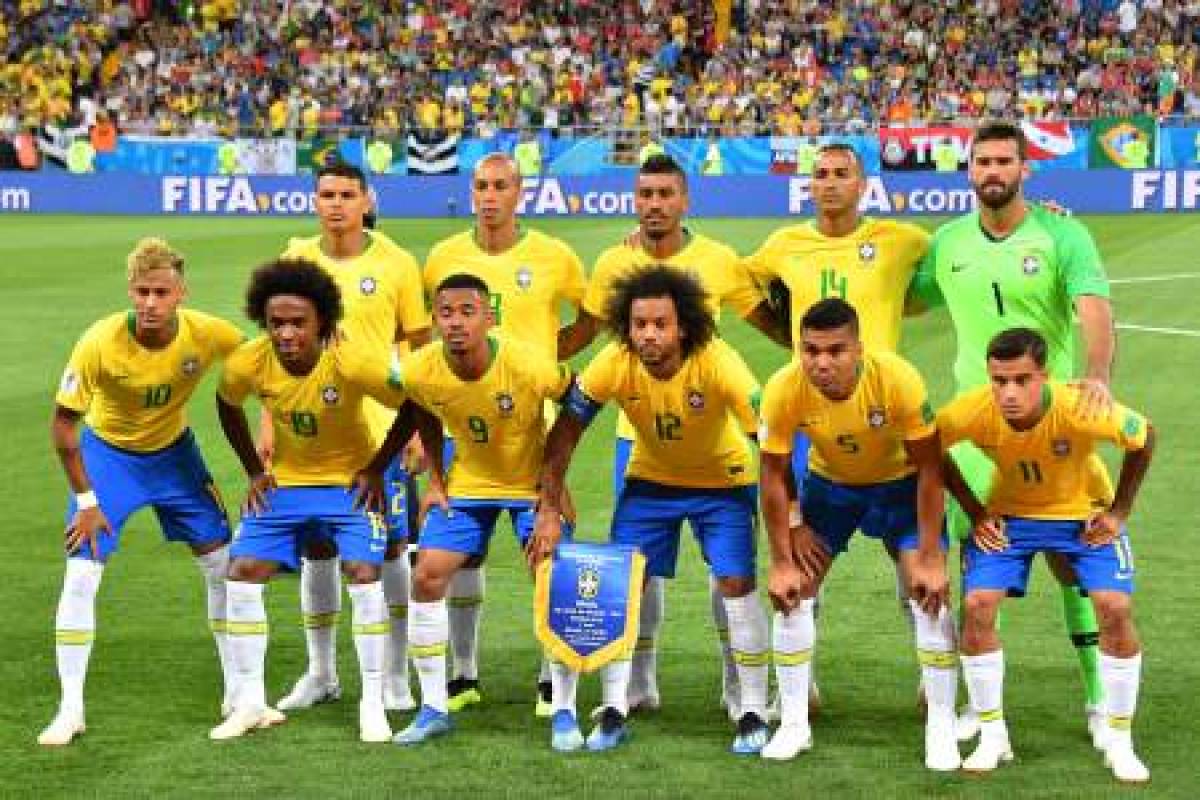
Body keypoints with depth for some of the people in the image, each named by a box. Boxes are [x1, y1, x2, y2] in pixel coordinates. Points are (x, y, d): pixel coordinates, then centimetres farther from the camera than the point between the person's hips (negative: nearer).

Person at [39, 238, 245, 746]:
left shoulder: (208, 334, -25)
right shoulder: (100, 342, -30)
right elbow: (63, 423, -19)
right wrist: (86, 498, -17)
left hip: (174, 452, 2)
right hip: (106, 452, -2)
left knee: (223, 566, 2)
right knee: (80, 576, -11)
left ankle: (239, 694, 18)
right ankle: (70, 710, 1)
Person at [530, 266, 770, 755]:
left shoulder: (717, 363, -32)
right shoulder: (614, 364, -24)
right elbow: (565, 433, -13)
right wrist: (549, 511, -16)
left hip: (722, 481, -2)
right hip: (650, 479, 3)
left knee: (736, 585, -13)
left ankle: (754, 716, 1)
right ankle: (614, 713, 9)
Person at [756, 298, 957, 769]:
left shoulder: (899, 380, -35)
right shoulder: (783, 390, -29)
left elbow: (929, 469, -23)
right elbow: (773, 475, -15)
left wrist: (930, 558, -22)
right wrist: (782, 562, -14)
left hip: (900, 483, -2)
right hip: (828, 482, 2)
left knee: (928, 594, -13)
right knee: (792, 593, -5)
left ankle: (942, 728, 0)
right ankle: (794, 723, 10)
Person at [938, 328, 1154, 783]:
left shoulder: (1081, 410, -35)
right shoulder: (971, 412, -31)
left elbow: (1144, 438, -14)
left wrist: (1118, 512, -12)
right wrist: (975, 512, -10)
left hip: (1083, 512, -1)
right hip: (1008, 513, 1)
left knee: (1116, 608, -17)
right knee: (977, 606, -15)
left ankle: (1118, 740, 2)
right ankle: (992, 735, 2)